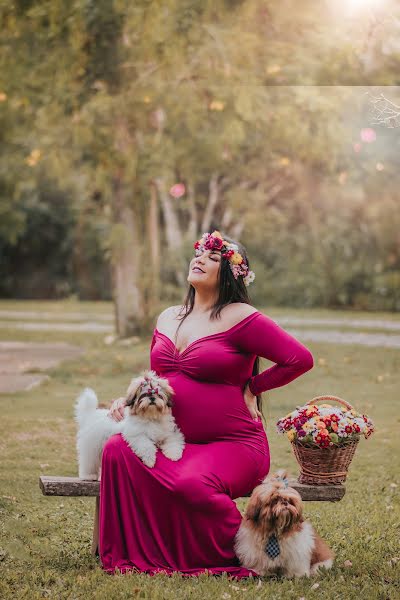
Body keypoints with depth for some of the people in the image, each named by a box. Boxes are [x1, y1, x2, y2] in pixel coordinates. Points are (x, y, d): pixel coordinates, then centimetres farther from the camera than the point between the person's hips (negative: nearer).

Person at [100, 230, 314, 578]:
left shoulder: (241, 318, -8)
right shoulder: (168, 319, 15)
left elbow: (301, 359, -13)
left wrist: (252, 387, -4)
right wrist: (128, 401, 3)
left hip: (232, 445, -6)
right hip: (174, 442, 6)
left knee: (192, 484, -36)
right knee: (118, 450, -22)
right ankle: (132, 554, -11)